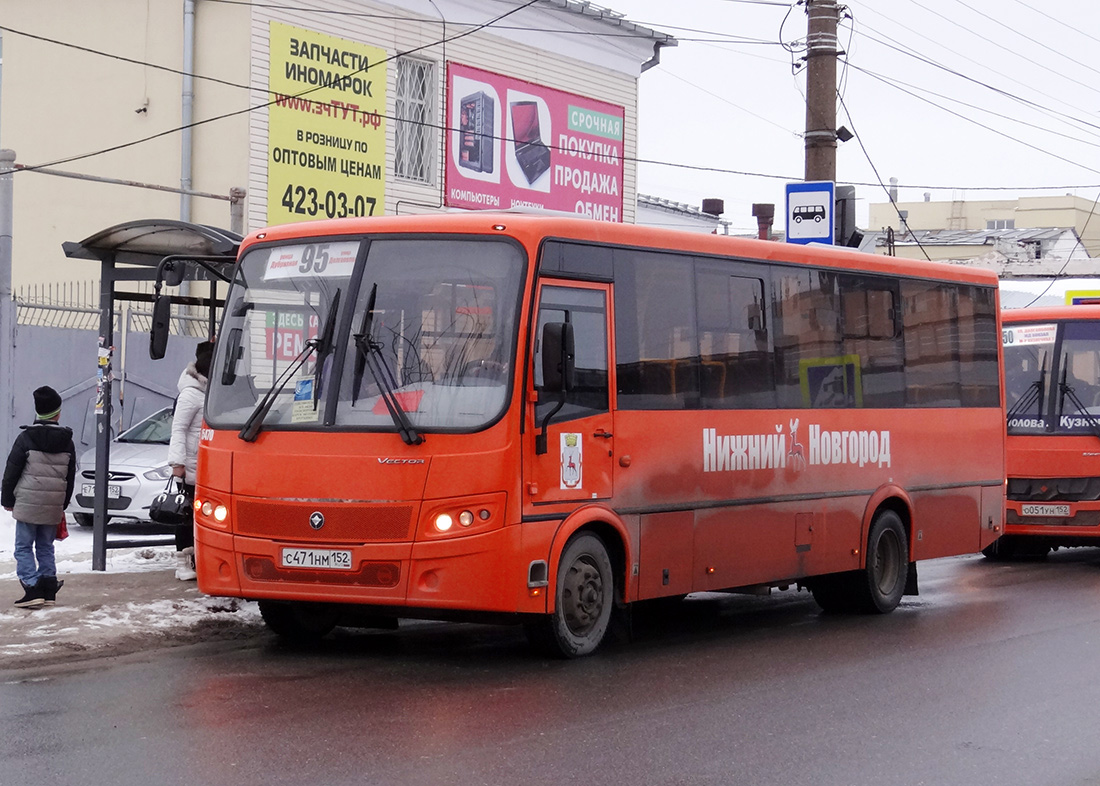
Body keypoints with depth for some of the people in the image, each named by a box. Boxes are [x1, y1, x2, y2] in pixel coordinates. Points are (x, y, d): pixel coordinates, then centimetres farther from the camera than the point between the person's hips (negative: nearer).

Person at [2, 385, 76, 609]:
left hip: (27, 504, -4)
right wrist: (63, 505, 20)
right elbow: (70, 476, 12)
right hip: (53, 506, 4)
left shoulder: (26, 438, -9)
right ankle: (48, 591, 12)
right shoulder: (67, 441, 5)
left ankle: (32, 590, -8)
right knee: (46, 547, 14)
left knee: (24, 547, 2)